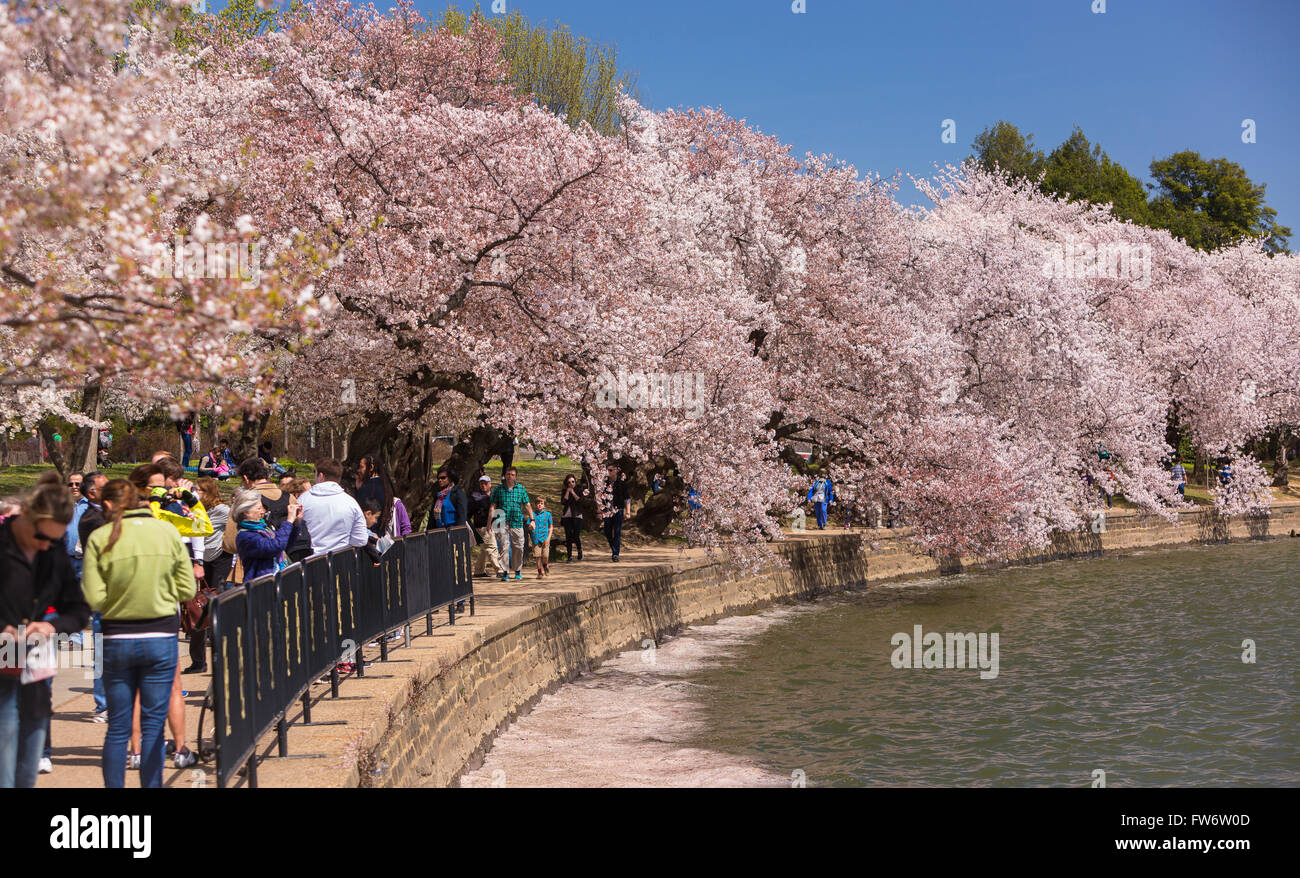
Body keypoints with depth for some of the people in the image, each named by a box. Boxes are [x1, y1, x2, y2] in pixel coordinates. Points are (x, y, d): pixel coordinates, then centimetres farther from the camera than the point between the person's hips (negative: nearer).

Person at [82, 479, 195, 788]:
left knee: (118, 727, 10)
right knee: (153, 725, 7)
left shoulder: (100, 539, -6)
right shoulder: (168, 532, -2)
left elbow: (93, 598, -10)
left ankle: (113, 785, 13)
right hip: (160, 638, 0)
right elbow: (188, 589, -1)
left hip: (117, 640, 0)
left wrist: (118, 593, 10)